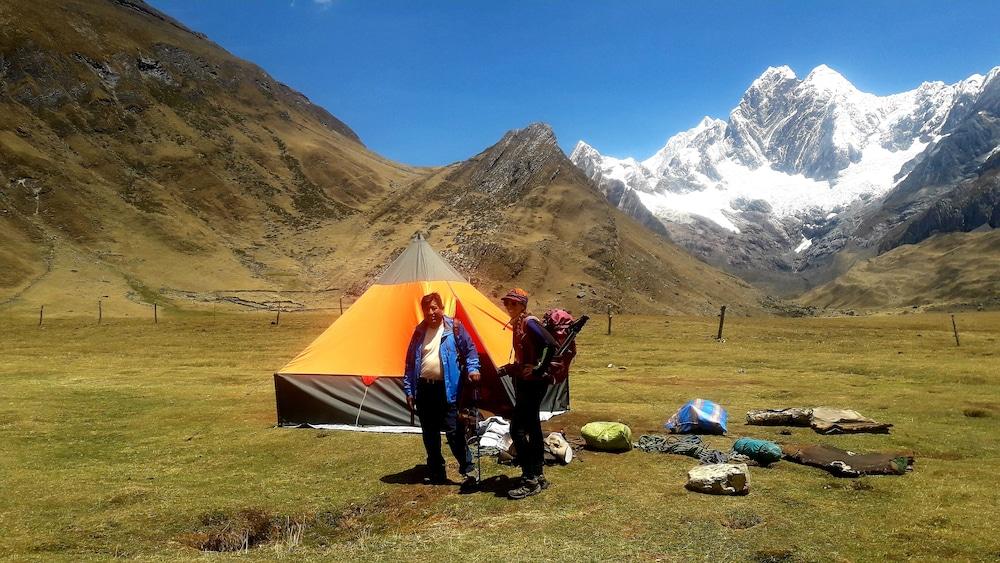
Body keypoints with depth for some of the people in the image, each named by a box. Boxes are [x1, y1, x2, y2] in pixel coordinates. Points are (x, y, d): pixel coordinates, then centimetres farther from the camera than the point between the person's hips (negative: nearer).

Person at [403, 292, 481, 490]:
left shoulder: (454, 327, 0)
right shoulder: (419, 331, 11)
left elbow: (470, 349, 1)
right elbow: (410, 363, 13)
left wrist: (472, 368, -18)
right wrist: (409, 390, 9)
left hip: (446, 388, -5)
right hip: (424, 388, 5)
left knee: (453, 431, -7)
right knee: (429, 434, 12)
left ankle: (468, 469, 2)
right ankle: (436, 472, 24)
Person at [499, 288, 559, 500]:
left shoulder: (529, 323, -14)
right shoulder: (518, 324, 13)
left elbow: (551, 345, -27)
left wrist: (540, 370, -22)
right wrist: (511, 369, 12)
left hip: (533, 383, -10)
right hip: (524, 383, 10)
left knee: (517, 429, -11)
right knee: (532, 428, 14)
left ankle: (530, 480, -4)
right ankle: (538, 477, 23)